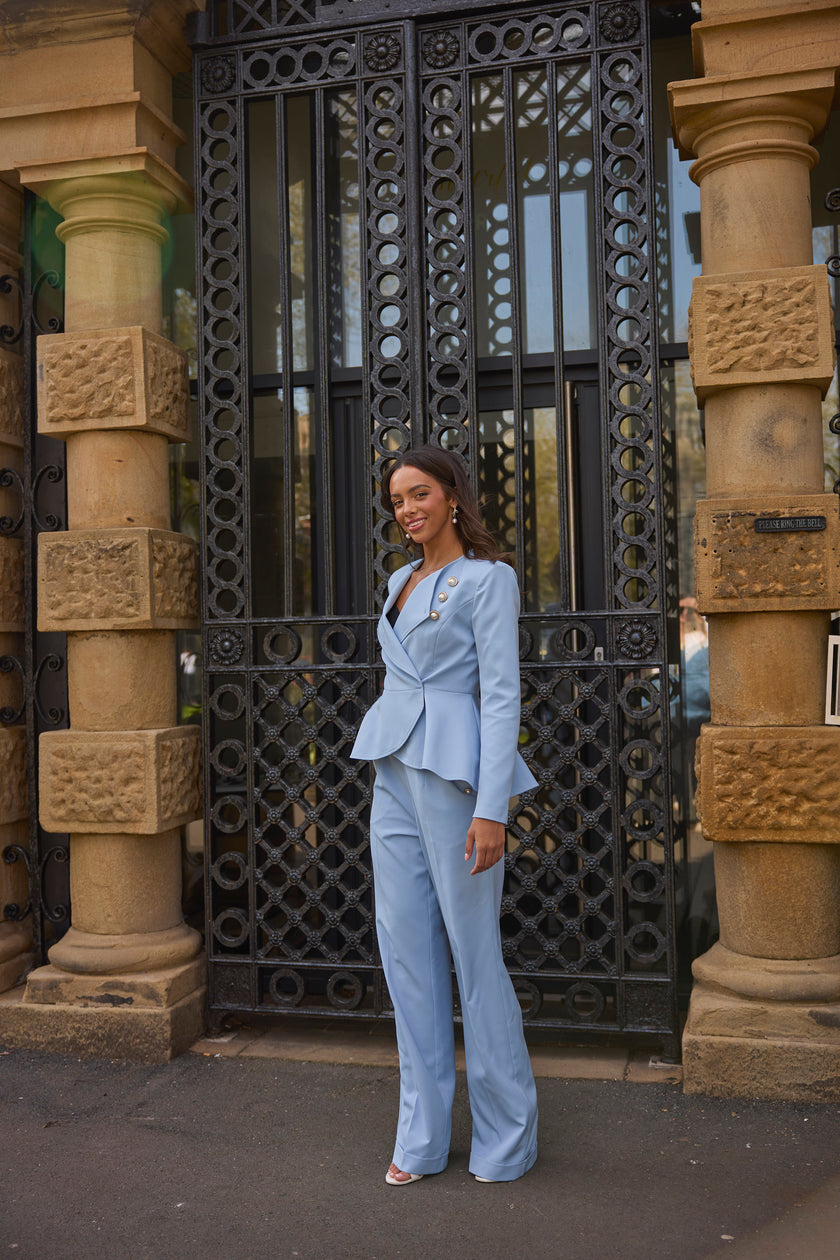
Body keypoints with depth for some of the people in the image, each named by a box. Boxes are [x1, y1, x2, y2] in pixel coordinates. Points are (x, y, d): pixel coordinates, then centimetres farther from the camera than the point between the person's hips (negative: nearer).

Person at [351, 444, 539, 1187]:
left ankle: (506, 1137, 18)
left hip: (452, 774, -7)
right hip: (393, 772, 7)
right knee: (406, 950, 8)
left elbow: (502, 695, -12)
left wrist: (491, 808, -18)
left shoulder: (488, 578, -5)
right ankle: (422, 1136, 20)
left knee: (474, 952, 0)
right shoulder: (402, 581, 17)